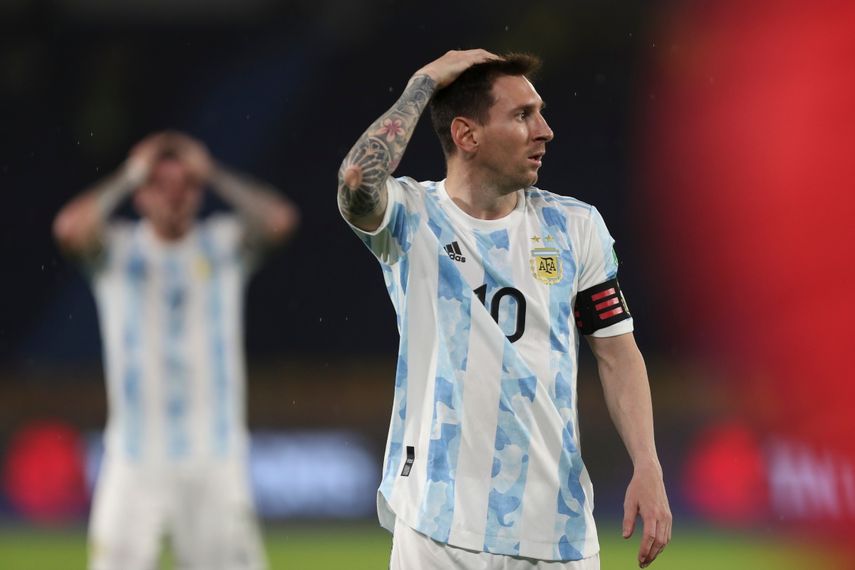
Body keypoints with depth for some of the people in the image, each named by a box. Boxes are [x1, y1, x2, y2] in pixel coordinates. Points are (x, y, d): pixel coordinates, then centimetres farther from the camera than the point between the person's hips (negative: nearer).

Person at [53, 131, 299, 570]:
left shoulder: (224, 245, 5)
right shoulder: (116, 250, 1)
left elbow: (280, 220, -13)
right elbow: (69, 228, -20)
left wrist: (213, 174, -5)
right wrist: (128, 177, -8)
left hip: (215, 454, 1)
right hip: (136, 455, -1)